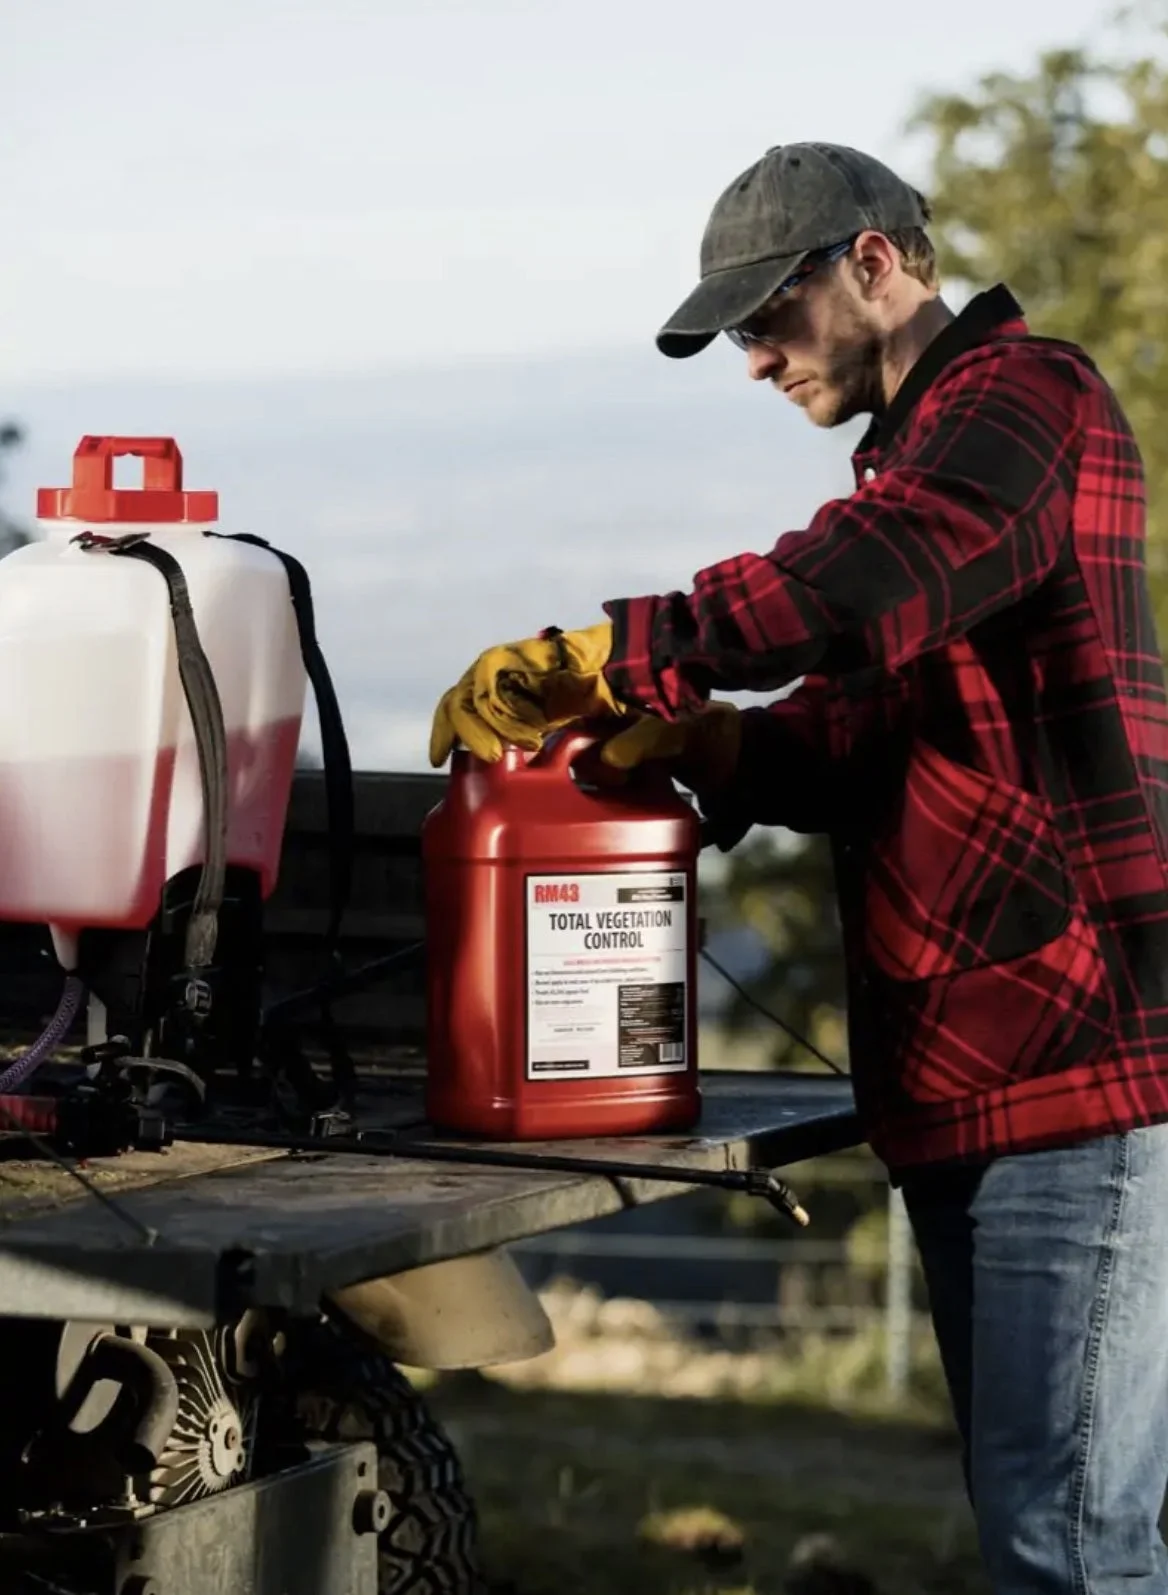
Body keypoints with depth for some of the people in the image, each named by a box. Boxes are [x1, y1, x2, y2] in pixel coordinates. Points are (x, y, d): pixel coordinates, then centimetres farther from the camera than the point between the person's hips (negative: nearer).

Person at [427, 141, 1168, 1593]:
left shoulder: (1024, 396, -7)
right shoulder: (926, 448, 26)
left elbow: (855, 595, -26)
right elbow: (871, 739, 19)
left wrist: (591, 660, -20)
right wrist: (712, 744, -1)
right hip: (967, 1088, 10)